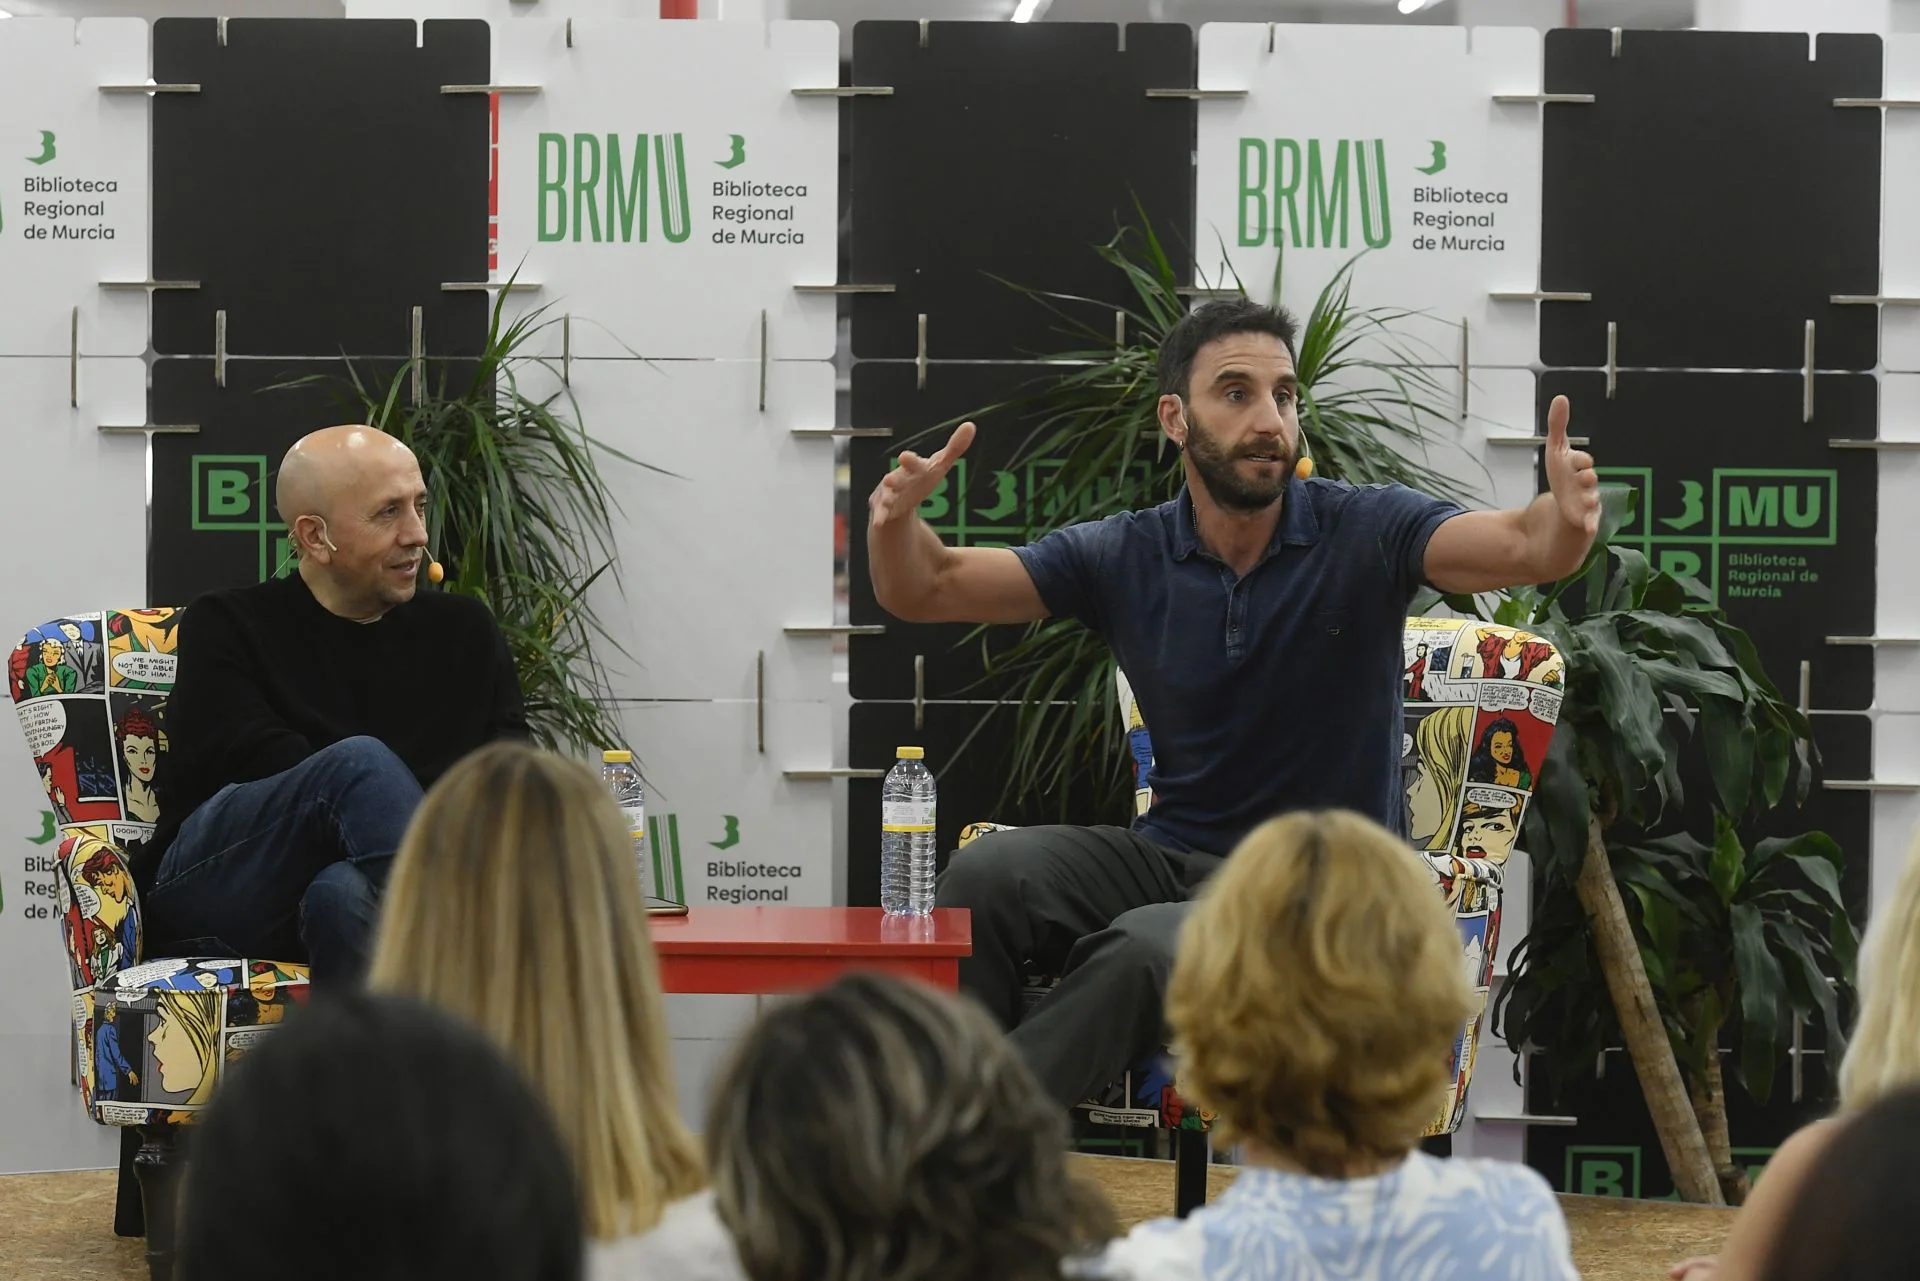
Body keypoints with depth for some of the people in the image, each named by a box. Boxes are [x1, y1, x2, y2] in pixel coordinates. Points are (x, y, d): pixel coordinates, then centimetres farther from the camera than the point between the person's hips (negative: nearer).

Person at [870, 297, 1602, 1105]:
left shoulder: (1363, 532, -7)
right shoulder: (1124, 556, 2)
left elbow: (1524, 550, -22)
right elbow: (925, 591, 1)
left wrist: (1565, 522, -47)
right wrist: (896, 522, -23)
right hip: (1172, 854, 4)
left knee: (1146, 947, -34)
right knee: (987, 874, -24)